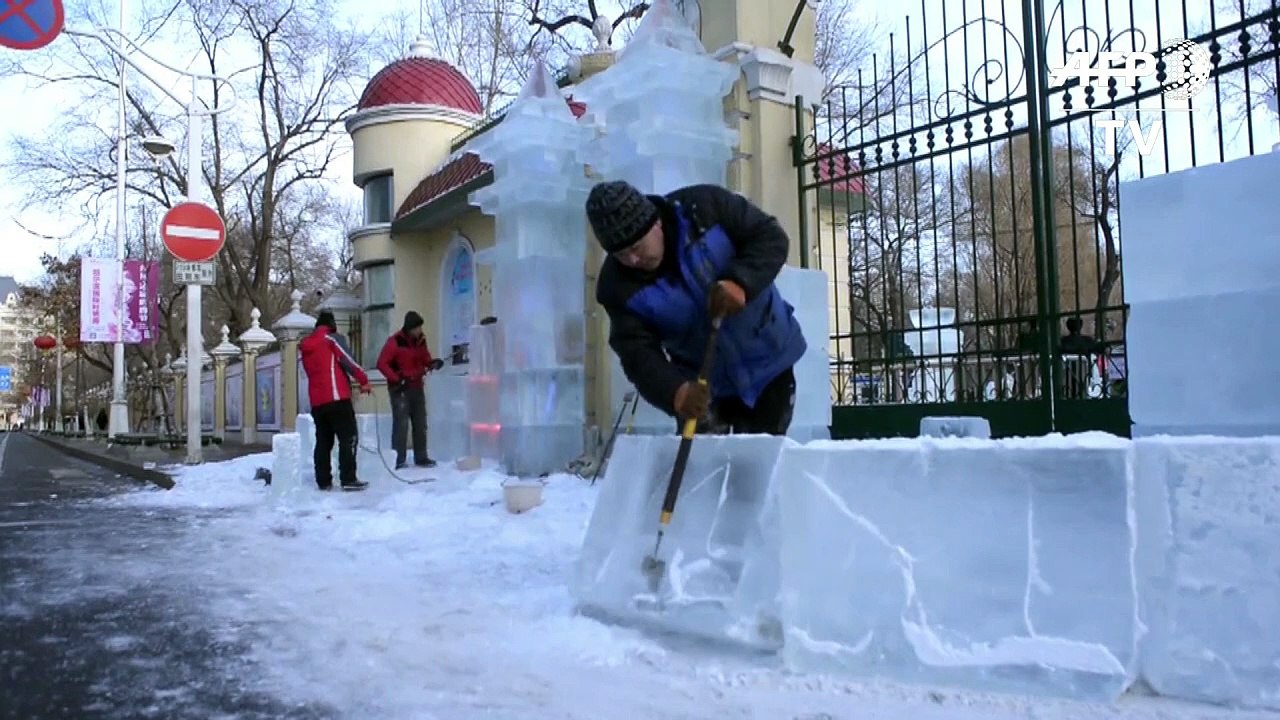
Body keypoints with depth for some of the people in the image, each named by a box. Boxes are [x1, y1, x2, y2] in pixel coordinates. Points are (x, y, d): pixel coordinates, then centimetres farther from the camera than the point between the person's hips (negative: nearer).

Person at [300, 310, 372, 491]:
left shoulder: (306, 346, 20)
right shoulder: (332, 338, 0)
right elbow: (348, 360, -9)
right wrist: (363, 381, -2)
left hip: (316, 401, 7)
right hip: (337, 397, -7)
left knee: (323, 441, 11)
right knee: (348, 437, -5)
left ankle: (323, 481, 11)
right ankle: (348, 479, -10)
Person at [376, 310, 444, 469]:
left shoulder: (421, 341, 5)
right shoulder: (395, 342, -16)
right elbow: (382, 363, -16)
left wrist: (433, 363, -7)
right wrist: (396, 378, -23)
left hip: (417, 387, 7)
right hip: (399, 388, -7)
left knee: (420, 423, 10)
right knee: (401, 424, -10)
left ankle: (421, 457, 19)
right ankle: (398, 460, -5)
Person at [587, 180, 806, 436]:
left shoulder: (705, 207, -24)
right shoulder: (619, 284, -20)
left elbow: (770, 236, -18)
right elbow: (638, 352, -25)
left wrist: (739, 282, -37)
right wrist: (676, 391, -45)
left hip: (768, 360, 0)